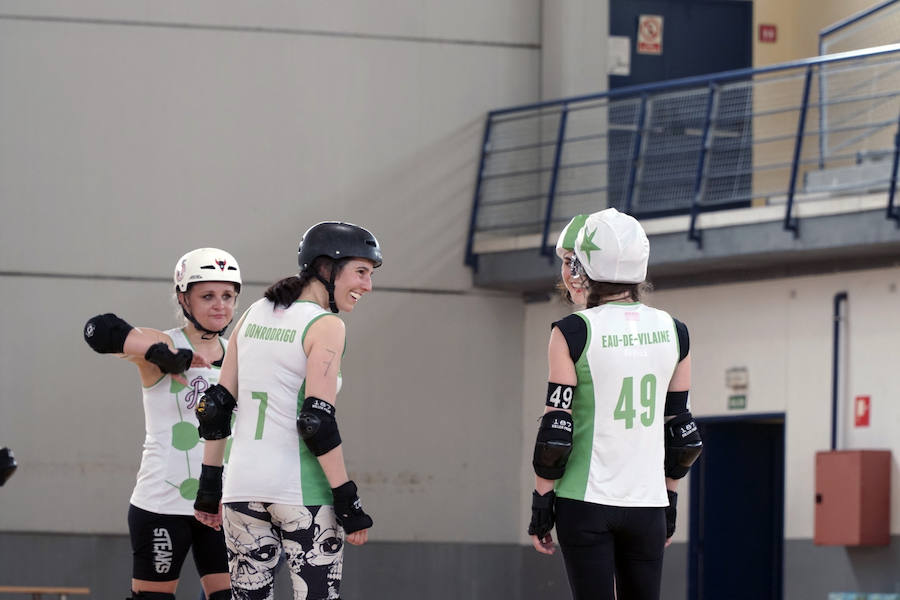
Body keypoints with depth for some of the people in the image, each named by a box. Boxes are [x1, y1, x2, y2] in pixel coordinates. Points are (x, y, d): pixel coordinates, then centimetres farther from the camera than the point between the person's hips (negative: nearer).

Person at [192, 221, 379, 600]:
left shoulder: (254, 315, 11)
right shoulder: (325, 326, -8)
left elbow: (217, 406, 11)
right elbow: (316, 421, -16)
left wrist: (210, 485, 17)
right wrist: (347, 501, -14)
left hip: (243, 485, 6)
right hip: (302, 489, -6)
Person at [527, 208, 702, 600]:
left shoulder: (573, 333, -8)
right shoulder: (672, 333, 5)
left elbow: (555, 433, -9)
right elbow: (683, 436, 11)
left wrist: (540, 506, -2)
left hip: (586, 502, -4)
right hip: (648, 503, 4)